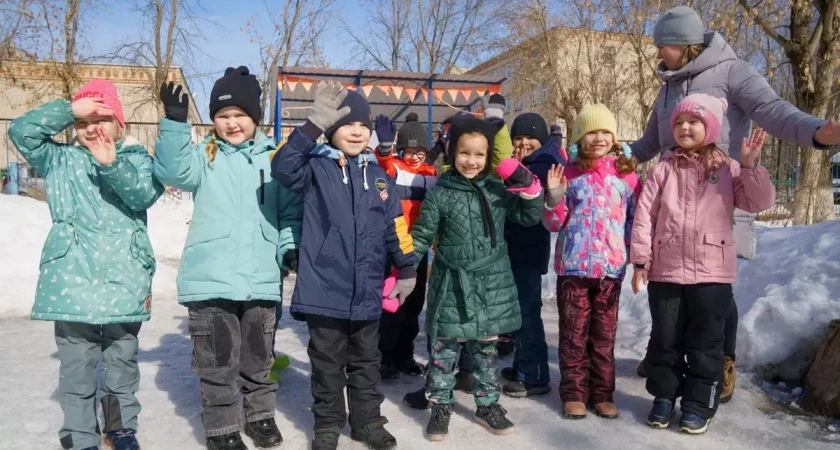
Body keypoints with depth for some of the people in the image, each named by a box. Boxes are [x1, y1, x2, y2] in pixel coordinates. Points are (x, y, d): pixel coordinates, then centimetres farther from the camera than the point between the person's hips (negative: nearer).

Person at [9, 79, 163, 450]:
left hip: (124, 280, 0)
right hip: (73, 280, 0)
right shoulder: (60, 160, 11)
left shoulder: (136, 157, 7)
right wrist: (70, 110, -9)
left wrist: (112, 165, -30)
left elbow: (144, 194, -12)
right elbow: (21, 131, -1)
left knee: (122, 360, 13)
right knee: (77, 365, 5)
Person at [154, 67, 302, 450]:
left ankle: (261, 415, 36)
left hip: (262, 279, 2)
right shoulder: (204, 156, 2)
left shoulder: (274, 159, 6)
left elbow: (291, 211, 10)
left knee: (259, 357, 17)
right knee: (217, 362, 6)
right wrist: (175, 122, -29)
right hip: (212, 278, -1)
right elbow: (173, 172, -18)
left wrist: (291, 246, -5)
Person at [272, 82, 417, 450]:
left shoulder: (378, 176, 9)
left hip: (367, 292, 4)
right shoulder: (317, 168, -3)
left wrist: (406, 269, 12)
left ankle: (367, 420, 32)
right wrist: (314, 126, -30)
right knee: (327, 362, 11)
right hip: (324, 289, -3)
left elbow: (396, 229, 13)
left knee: (365, 359, 17)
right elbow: (283, 168, -26)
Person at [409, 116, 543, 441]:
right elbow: (421, 238, -1)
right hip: (452, 285, -2)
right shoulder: (440, 194, -6)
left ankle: (487, 405, 28)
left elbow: (529, 217, 12)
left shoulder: (498, 191, 2)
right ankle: (441, 406, 19)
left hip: (491, 284, 3)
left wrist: (530, 190, -5)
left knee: (485, 347, 14)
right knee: (444, 348, 4)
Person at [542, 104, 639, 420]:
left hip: (611, 267, 1)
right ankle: (574, 393, 16)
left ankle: (602, 394, 20)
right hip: (573, 265, 0)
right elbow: (554, 223, 5)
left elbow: (635, 218, 10)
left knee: (604, 333, 9)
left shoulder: (626, 173, 4)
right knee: (574, 332, 6)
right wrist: (554, 198, -12)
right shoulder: (569, 173, 3)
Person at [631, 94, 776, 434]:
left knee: (705, 342, 6)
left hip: (712, 273, 0)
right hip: (666, 270, 1)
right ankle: (664, 397, 25)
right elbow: (644, 215, 0)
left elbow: (760, 202, -3)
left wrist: (749, 167, -16)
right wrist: (640, 260, -4)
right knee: (665, 338, 10)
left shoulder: (727, 169, 4)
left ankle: (699, 404, 19)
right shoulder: (663, 169, 3)